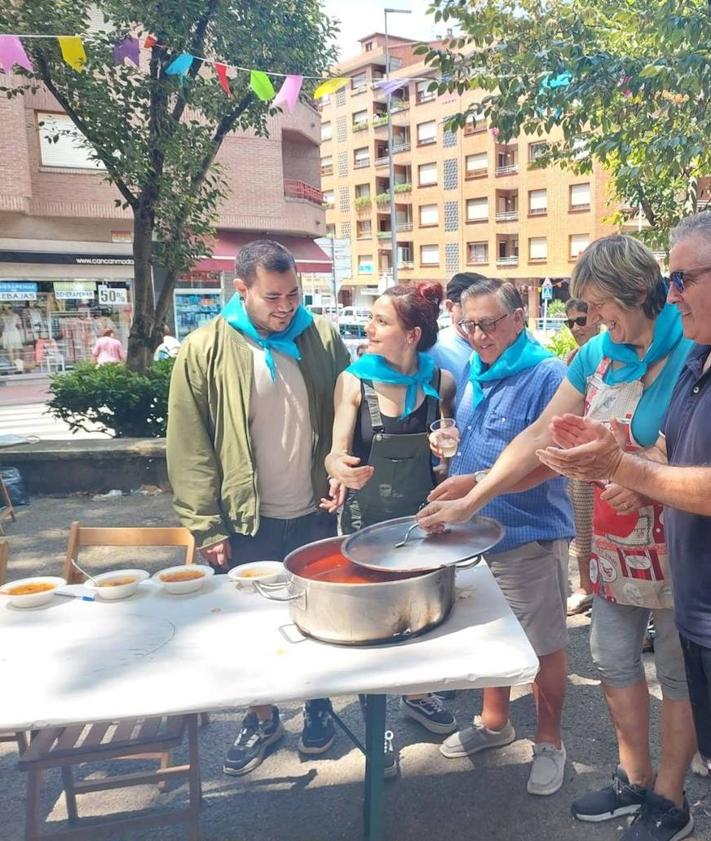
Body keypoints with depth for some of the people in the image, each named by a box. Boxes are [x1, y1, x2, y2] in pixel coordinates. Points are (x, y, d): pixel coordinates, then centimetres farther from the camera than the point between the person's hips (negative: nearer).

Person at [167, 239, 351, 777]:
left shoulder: (322, 337, -2)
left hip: (315, 515, 2)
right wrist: (208, 527, -11)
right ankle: (263, 718, 36)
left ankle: (318, 704, 40)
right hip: (246, 523, -1)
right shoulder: (205, 351, -9)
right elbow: (189, 449, -9)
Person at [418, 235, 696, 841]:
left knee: (679, 674, 12)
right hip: (616, 543, 6)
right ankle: (635, 778, 38)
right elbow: (540, 437, 1)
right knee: (614, 660, 16)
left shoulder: (691, 351, -16)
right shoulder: (597, 354, 2)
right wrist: (471, 500, -4)